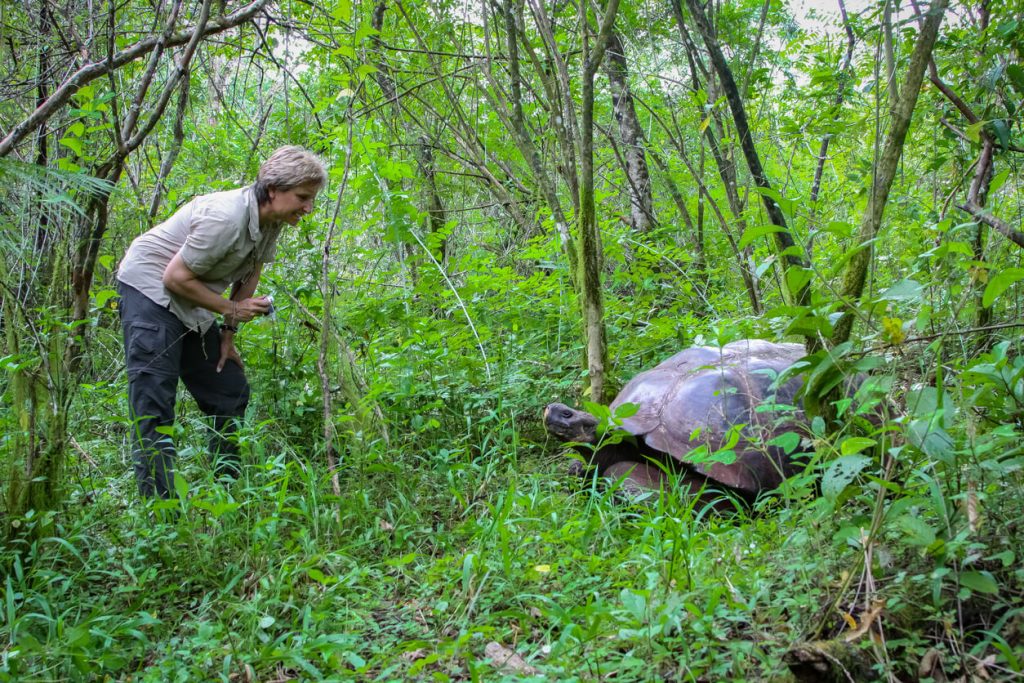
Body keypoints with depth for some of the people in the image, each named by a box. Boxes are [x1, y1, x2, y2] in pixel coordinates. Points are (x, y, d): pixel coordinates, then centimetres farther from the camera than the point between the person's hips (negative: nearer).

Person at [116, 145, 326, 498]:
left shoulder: (272, 219, -3)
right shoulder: (226, 217, -29)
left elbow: (250, 273, 9)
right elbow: (175, 277, -24)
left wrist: (229, 334, 5)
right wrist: (231, 310, -17)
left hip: (189, 303, 9)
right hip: (150, 288, -9)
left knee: (232, 394, 11)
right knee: (154, 403, -15)